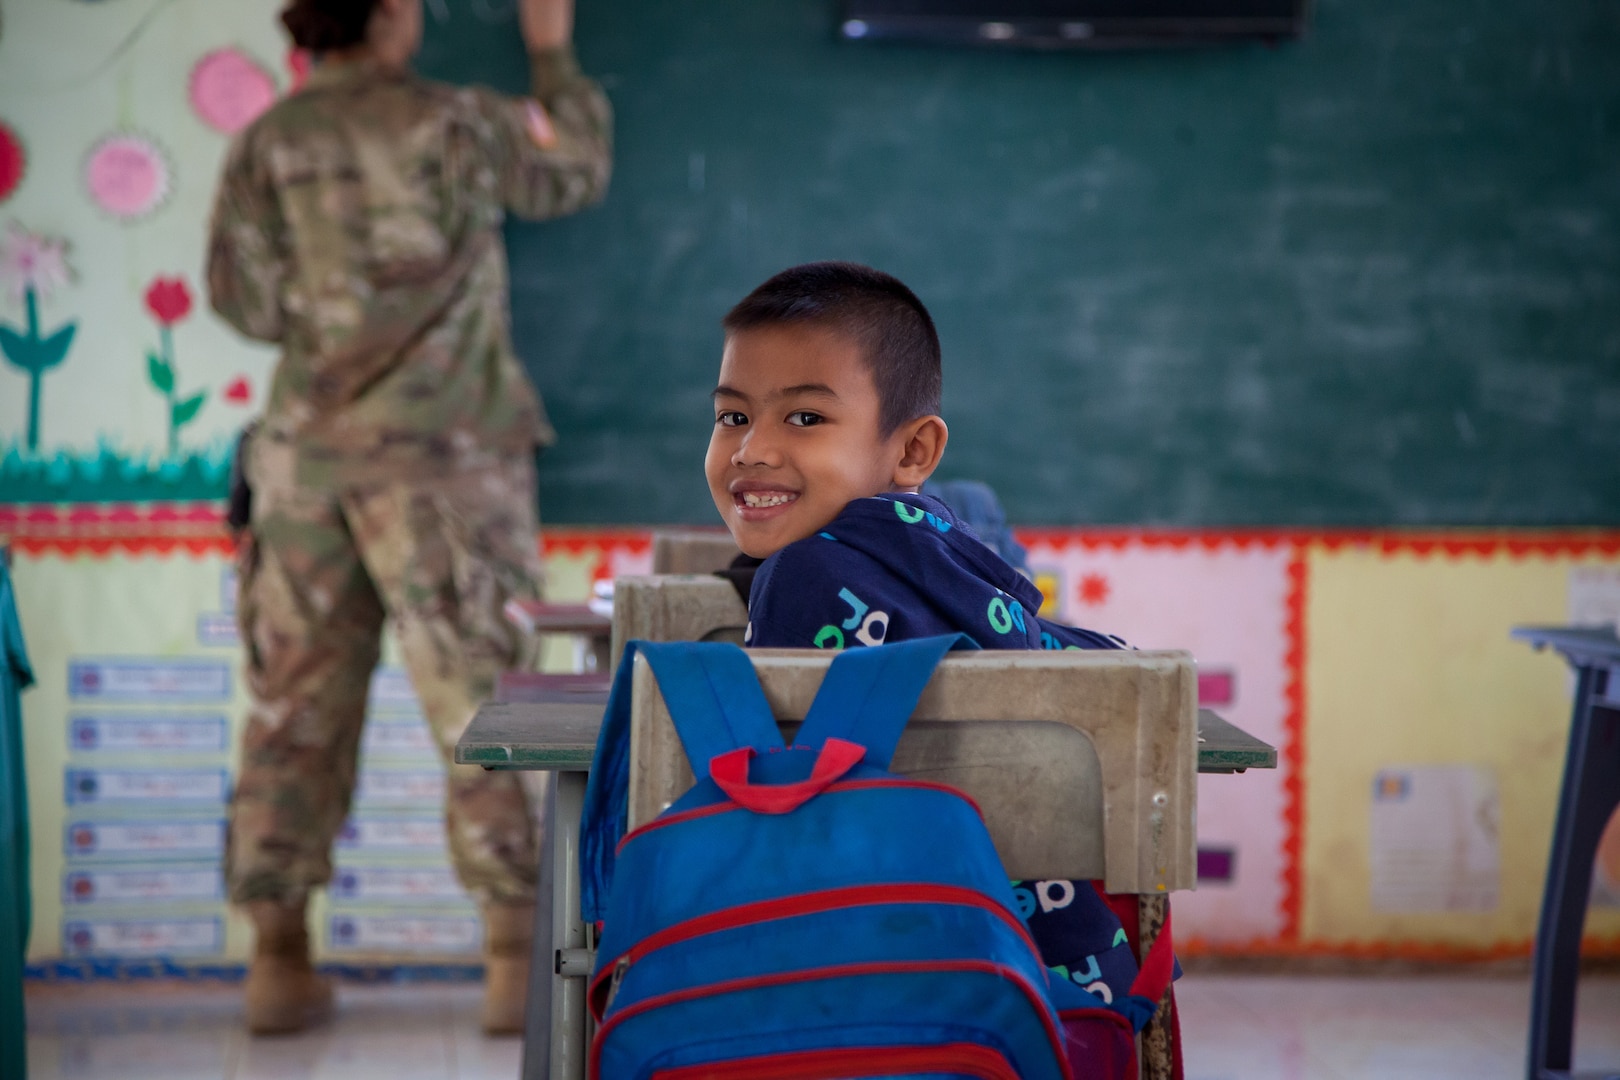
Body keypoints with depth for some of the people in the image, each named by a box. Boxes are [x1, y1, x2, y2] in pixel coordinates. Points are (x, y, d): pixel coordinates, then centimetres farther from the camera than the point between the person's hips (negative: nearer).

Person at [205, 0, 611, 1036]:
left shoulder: (268, 145, 2)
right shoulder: (459, 125, -3)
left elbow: (244, 298, -1)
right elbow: (578, 170, 13)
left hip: (308, 451, 3)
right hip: (441, 455, -3)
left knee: (299, 701, 9)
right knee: (480, 696, 1)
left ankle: (279, 956, 11)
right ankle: (517, 958, 0)